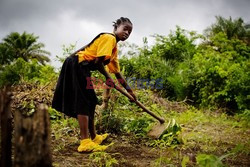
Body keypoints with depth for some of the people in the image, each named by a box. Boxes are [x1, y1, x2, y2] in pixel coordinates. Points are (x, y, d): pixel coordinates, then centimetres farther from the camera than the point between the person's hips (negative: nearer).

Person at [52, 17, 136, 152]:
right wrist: (107, 78, -9)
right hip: (77, 65, -10)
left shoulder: (114, 46, 22)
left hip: (82, 69, 10)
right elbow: (98, 61, -19)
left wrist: (129, 90, 27)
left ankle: (93, 137, 28)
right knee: (83, 102, -14)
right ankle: (85, 143, -17)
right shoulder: (109, 38, -9)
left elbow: (117, 72, 26)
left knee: (90, 102, 15)